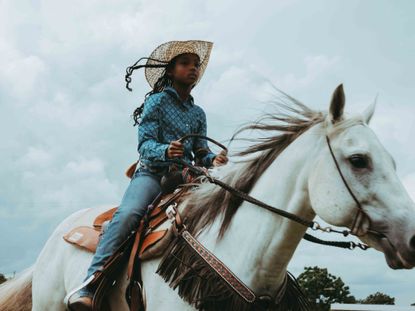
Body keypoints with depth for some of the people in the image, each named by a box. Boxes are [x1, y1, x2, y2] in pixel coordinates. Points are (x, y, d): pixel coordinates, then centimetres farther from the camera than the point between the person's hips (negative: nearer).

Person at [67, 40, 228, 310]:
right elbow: (145, 144, -5)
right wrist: (166, 150, -26)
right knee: (128, 213, -34)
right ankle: (88, 289, -38)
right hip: (152, 172, -5)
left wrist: (213, 159, -7)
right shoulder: (157, 100, 4)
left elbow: (201, 152, 16)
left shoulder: (199, 113, 20)